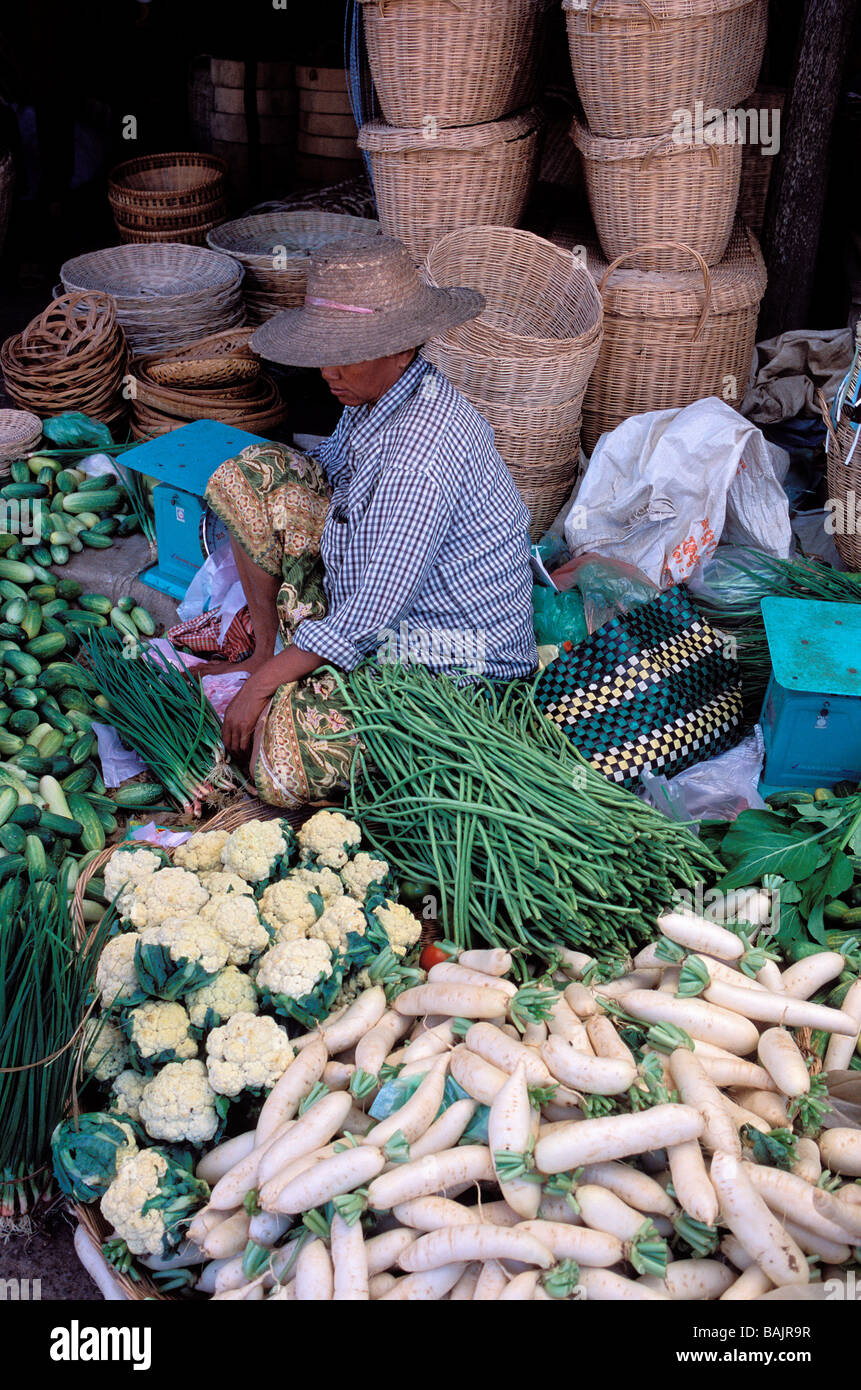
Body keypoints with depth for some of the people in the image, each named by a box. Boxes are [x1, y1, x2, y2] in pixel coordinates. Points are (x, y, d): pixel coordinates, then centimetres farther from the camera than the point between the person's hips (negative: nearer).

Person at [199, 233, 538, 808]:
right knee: (252, 473, 2)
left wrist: (263, 685, -21)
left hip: (451, 652, -9)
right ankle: (265, 650, 11)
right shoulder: (378, 388, -1)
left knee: (284, 771, -28)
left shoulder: (423, 449, -31)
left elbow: (375, 609, -30)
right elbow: (329, 466, 20)